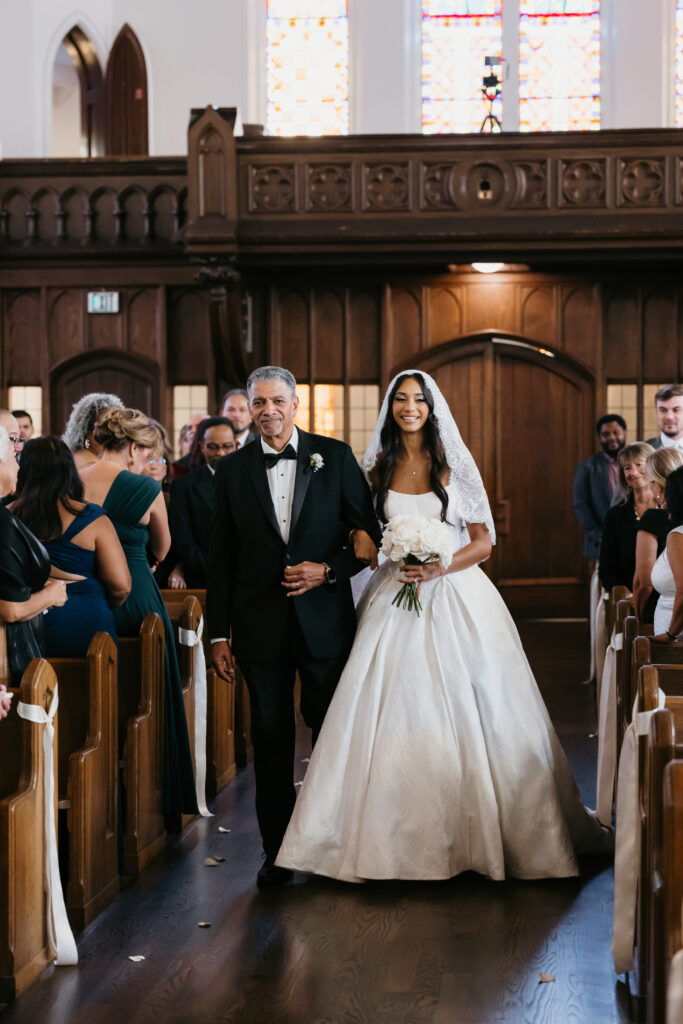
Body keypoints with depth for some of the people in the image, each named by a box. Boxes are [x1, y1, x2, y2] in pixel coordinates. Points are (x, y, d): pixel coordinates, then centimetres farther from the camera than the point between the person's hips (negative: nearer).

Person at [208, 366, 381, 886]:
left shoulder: (335, 456, 2)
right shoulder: (233, 470, 5)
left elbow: (369, 534, 3)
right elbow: (221, 557, 7)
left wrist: (327, 570, -13)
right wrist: (219, 633, 4)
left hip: (325, 621, -1)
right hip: (261, 626, 1)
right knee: (271, 741, 7)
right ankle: (277, 850, 17)